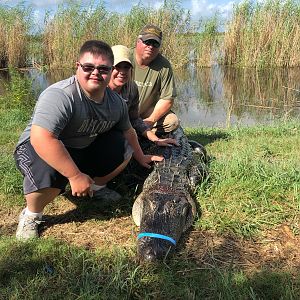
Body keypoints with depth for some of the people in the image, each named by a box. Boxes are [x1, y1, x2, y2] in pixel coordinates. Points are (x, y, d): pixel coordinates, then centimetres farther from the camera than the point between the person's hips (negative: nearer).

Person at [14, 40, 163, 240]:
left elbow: (128, 131, 12)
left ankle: (95, 187, 17)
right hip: (38, 148, -7)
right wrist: (75, 176, -38)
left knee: (125, 146, -2)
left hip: (82, 149, 7)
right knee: (49, 173, -39)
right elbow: (41, 138, -41)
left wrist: (141, 158, 20)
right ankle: (31, 215, -7)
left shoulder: (116, 102, -6)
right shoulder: (60, 95, -31)